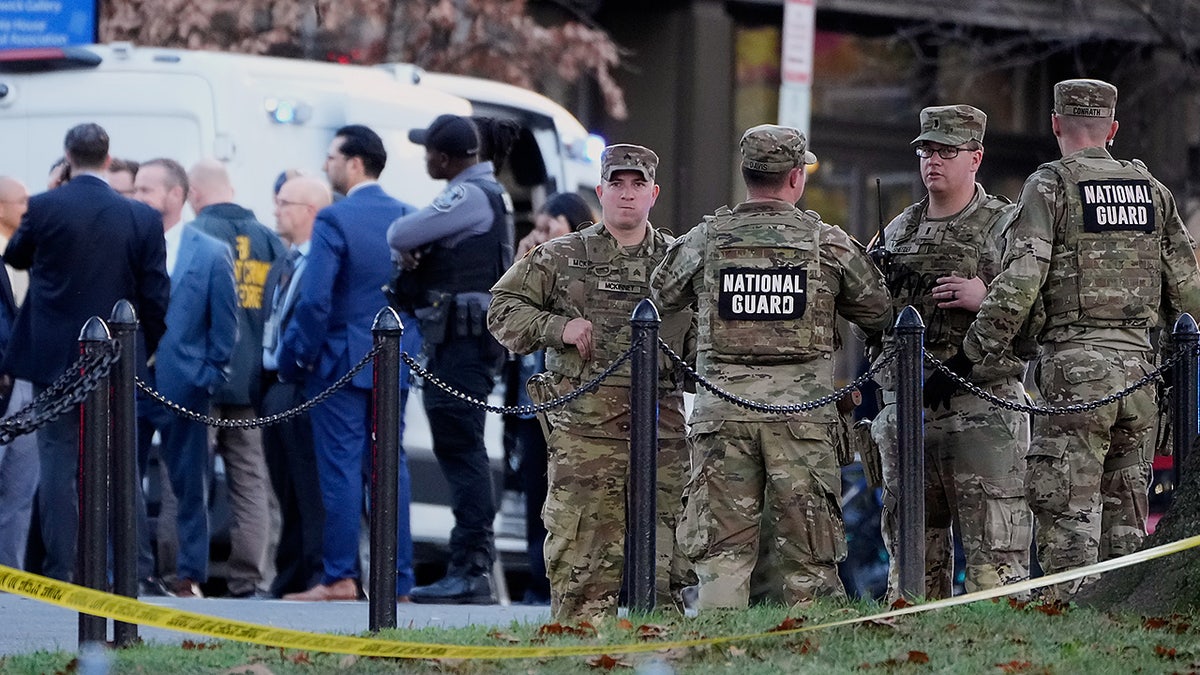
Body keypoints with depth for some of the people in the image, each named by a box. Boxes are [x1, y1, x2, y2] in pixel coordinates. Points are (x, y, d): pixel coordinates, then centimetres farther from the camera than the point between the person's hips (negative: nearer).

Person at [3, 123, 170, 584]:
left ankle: (59, 569, -3)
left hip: (54, 356, -2)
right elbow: (156, 294, 0)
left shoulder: (44, 208, -8)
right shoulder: (142, 218, -3)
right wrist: (144, 351, 13)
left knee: (57, 463, 1)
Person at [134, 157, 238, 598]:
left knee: (188, 486, 5)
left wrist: (208, 377, -2)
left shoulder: (212, 254, -1)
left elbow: (224, 326, 3)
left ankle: (190, 576, 11)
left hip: (182, 388, -2)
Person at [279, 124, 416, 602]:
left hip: (342, 361, -6)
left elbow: (314, 300, -18)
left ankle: (340, 579, -2)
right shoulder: (405, 217, 5)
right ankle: (399, 578, 8)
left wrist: (296, 358, -8)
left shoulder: (334, 220, -14)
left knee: (341, 467, -2)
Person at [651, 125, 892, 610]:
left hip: (723, 409, 1)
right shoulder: (829, 244, 0)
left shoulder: (704, 240, 2)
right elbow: (879, 314, 9)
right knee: (808, 558, 5)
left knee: (722, 551, 3)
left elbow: (660, 298, 16)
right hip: (802, 408, -1)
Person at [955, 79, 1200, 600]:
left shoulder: (1050, 185, -3)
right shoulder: (1152, 189, 12)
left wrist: (967, 358, -6)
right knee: (1125, 513, 10)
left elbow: (1017, 288, -12)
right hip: (1138, 365, 5)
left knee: (1068, 515, -5)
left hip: (1075, 366, -5)